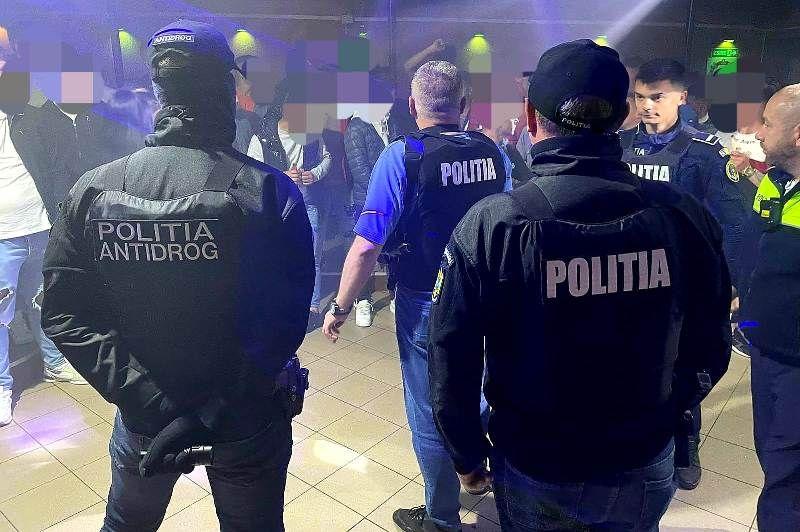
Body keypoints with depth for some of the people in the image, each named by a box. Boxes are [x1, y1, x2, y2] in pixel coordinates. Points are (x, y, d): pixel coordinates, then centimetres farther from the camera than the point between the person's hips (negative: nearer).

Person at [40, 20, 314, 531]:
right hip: (249, 417, -2)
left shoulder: (94, 189, -10)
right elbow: (285, 321, -24)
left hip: (144, 419, 2)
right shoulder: (271, 191, -18)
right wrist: (217, 414, -19)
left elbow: (64, 314, -13)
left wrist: (153, 402, -16)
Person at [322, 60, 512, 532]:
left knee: (430, 413, 13)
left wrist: (340, 307, -10)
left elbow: (366, 246, -23)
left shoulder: (402, 156, -19)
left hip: (427, 305, -5)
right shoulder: (492, 152, -3)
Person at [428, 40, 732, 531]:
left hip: (533, 471, -1)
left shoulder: (490, 224, -23)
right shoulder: (685, 216, -15)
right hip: (645, 470, 2)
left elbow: (451, 361, -16)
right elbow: (710, 352, -2)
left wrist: (469, 456, 0)